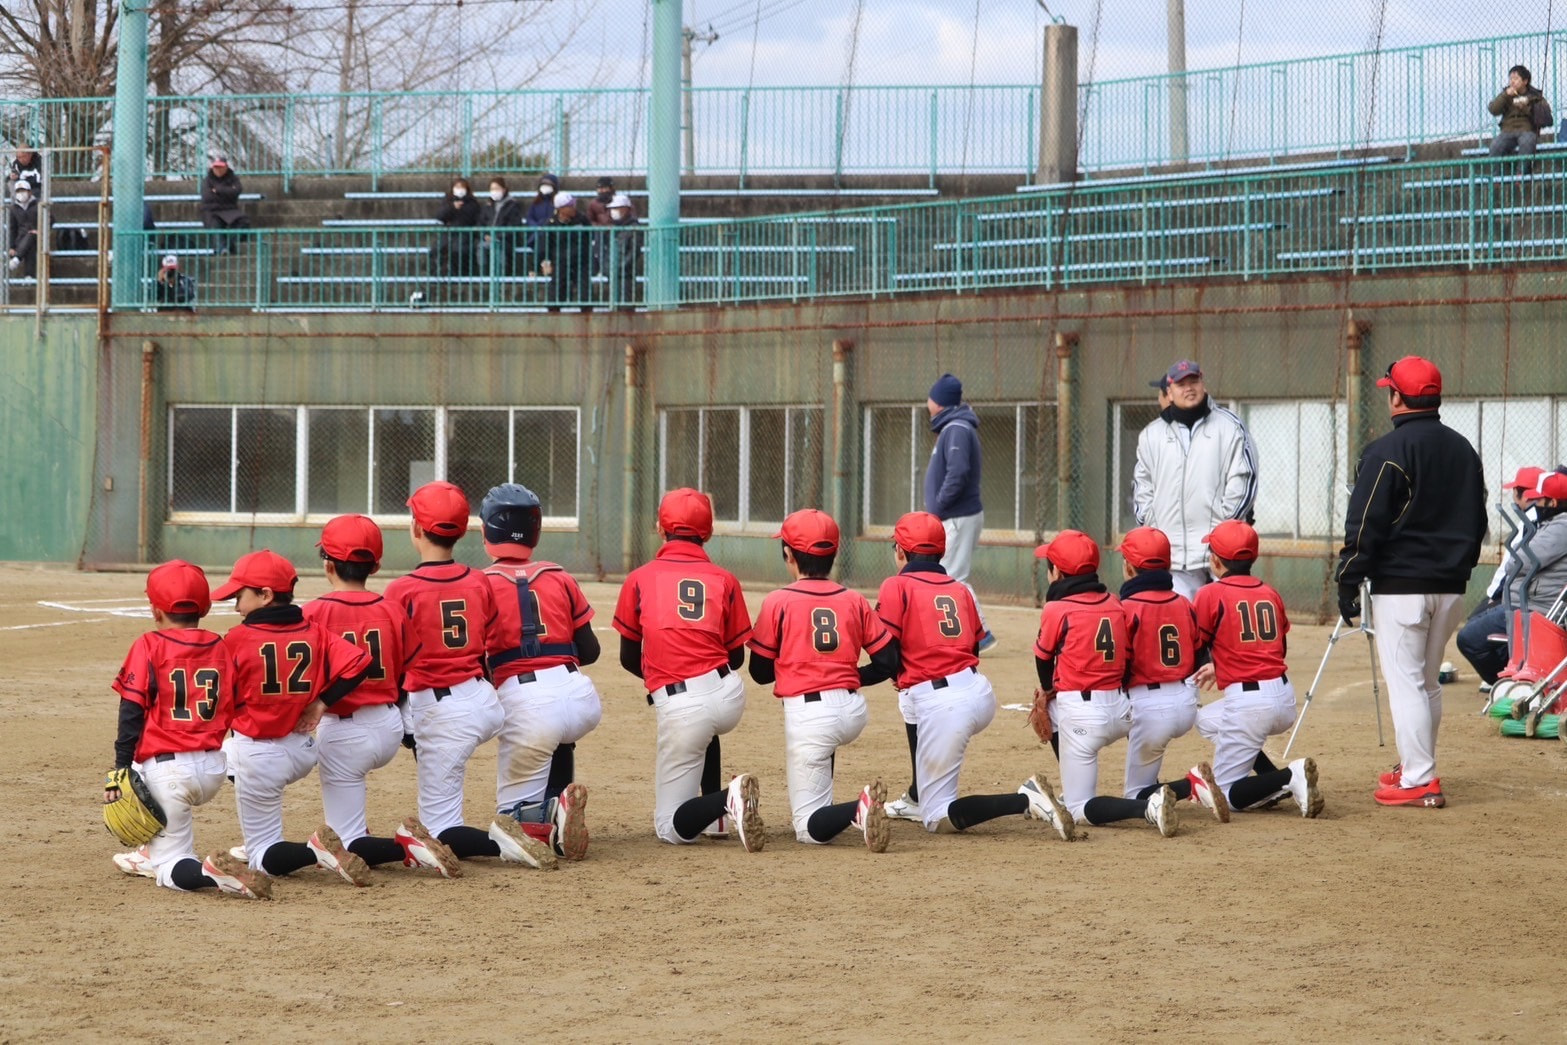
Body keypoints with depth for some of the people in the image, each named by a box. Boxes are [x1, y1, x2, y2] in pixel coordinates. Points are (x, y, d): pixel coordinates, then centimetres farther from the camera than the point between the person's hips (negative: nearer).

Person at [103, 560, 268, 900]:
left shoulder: (149, 646, -5)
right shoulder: (220, 647, 8)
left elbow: (132, 713, -9)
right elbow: (236, 711, 12)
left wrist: (120, 770, -8)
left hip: (168, 770, -6)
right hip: (214, 769, 6)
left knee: (173, 868, -2)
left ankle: (213, 873, -32)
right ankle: (153, 854, 41)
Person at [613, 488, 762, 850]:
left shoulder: (639, 579, 5)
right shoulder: (725, 580, 9)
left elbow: (629, 658, 12)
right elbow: (736, 657, 14)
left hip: (676, 704, -3)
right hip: (729, 695, 3)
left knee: (671, 828, 5)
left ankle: (727, 799, -24)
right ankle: (717, 818, 29)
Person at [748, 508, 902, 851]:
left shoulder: (778, 602, -3)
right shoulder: (854, 601, 7)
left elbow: (760, 672, 3)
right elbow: (888, 664, 5)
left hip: (807, 715, -5)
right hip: (854, 712, 5)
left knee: (810, 829, -2)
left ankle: (859, 809, -31)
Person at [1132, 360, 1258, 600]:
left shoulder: (1229, 427, 3)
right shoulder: (1151, 434, 12)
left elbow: (1243, 480, -1)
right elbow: (1142, 486, 15)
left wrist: (1225, 523, -8)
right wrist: (1151, 524, 2)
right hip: (1171, 552, 3)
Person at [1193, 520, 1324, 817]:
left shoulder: (1211, 595, -5)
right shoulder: (1271, 594, 13)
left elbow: (1195, 653, -4)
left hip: (1246, 702, -7)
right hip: (1285, 698, 7)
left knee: (1228, 794, 4)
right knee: (1206, 720, 32)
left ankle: (1290, 776, -23)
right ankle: (1277, 781, 12)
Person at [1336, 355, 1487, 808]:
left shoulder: (1388, 451, -11)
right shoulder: (1464, 450, 12)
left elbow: (1365, 526, -13)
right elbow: (1477, 521, 18)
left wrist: (1348, 584, -8)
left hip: (1401, 585, -7)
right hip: (1451, 585, 7)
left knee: (1405, 682, -5)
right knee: (1428, 682, 17)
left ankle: (1419, 780, -7)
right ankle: (1416, 767, 25)